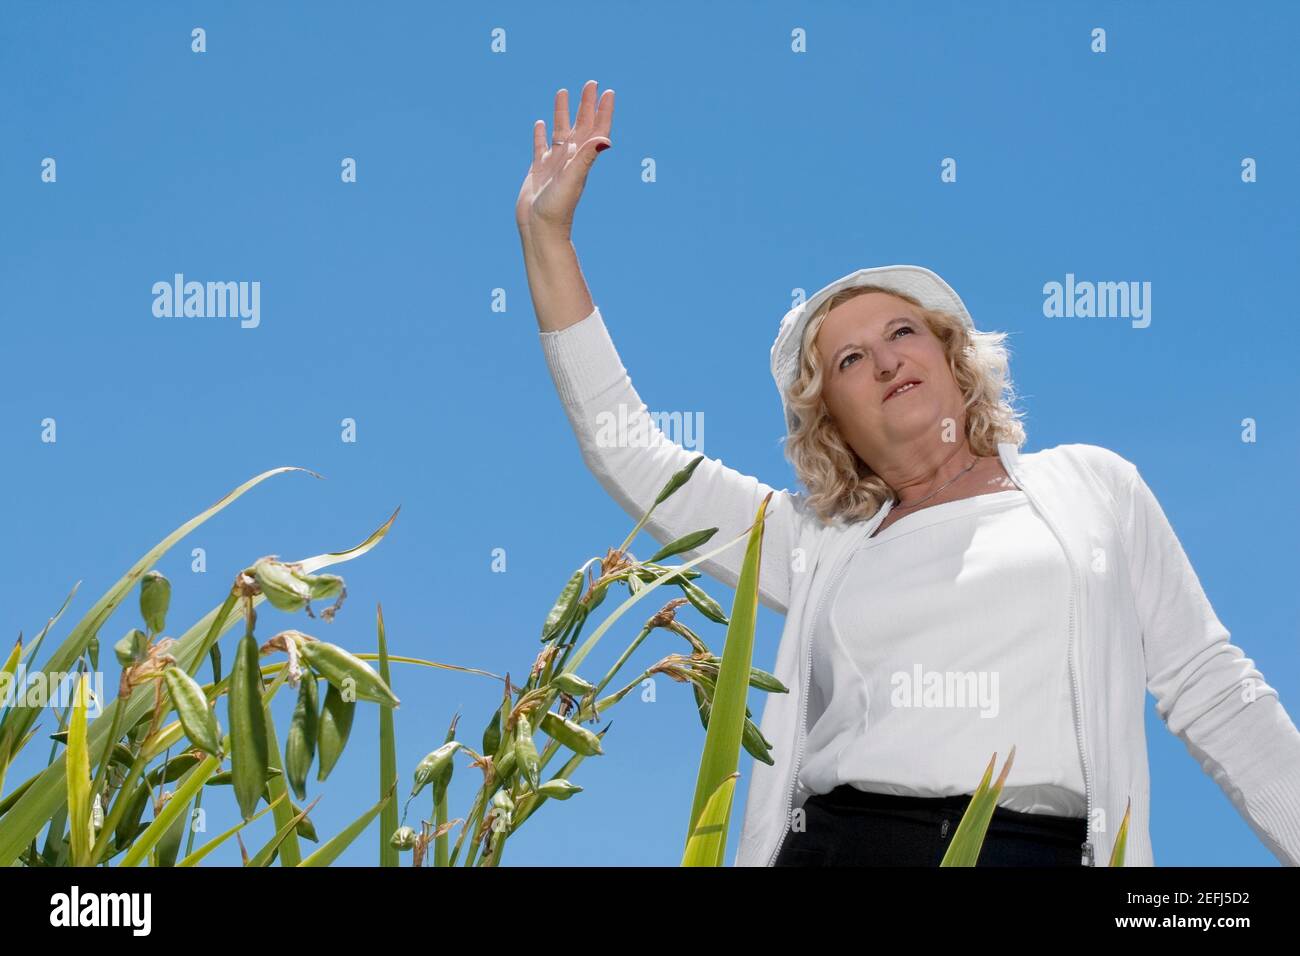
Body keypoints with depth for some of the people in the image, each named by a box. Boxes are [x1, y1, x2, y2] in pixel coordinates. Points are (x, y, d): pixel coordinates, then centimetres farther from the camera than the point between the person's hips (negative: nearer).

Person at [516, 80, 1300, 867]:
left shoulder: (1091, 485, 15)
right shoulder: (817, 543, 17)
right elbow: (628, 451, 15)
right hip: (837, 843, 2)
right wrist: (548, 235, 13)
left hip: (1049, 850, -1)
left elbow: (1211, 690, 14)